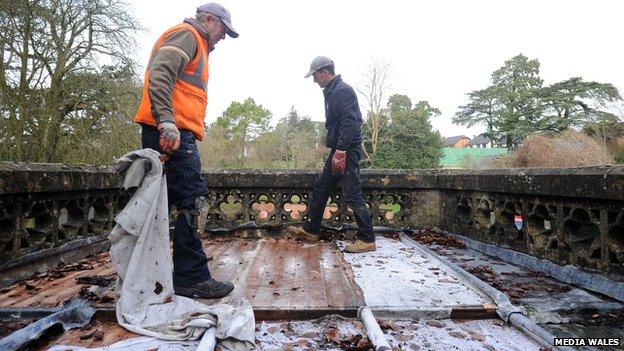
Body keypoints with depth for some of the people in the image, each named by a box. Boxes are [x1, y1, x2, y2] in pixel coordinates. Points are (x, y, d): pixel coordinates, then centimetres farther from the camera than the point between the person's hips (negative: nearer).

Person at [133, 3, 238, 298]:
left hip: (170, 132, 10)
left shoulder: (197, 46, 32)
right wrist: (167, 121, -29)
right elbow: (160, 74, -17)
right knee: (193, 204, -11)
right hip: (172, 132, -10)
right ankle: (191, 277, -5)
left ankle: (140, 274, 21)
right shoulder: (187, 34, 1)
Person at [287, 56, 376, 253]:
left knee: (352, 195, -7)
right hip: (338, 150, 11)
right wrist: (335, 152, 19)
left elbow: (349, 123, -23)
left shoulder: (343, 91, -13)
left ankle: (367, 240, 3)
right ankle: (310, 230, 26)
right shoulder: (332, 92, 18)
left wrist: (340, 153, -26)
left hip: (346, 152, -10)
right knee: (321, 189, 15)